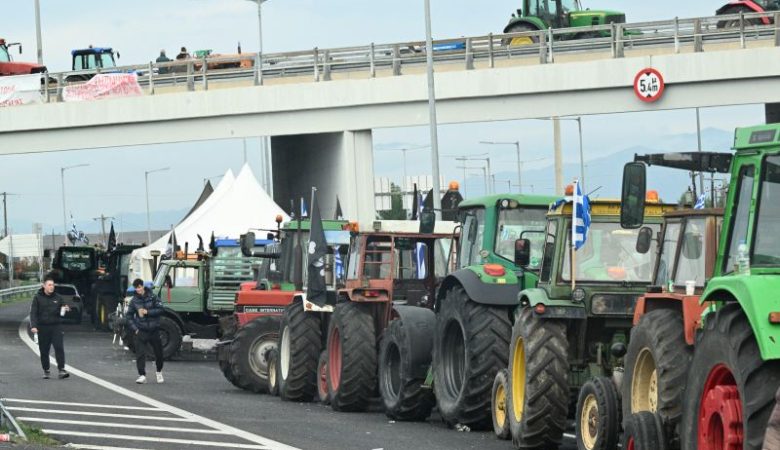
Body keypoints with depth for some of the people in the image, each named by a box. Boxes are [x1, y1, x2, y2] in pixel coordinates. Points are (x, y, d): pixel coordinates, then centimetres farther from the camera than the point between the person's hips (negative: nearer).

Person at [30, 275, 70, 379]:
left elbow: (62, 311, 15)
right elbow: (33, 313, -3)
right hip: (42, 327, -1)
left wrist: (66, 309, -10)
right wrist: (33, 326, -16)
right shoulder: (38, 298, 1)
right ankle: (46, 371, 17)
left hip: (55, 327, 1)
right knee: (44, 350, 4)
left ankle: (61, 370, -15)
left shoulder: (58, 297, 8)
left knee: (59, 348, -12)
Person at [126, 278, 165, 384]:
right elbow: (129, 316, 7)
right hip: (140, 331, 0)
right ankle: (142, 375, -11)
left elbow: (160, 310, -8)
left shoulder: (152, 297, -3)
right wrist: (134, 328, -4)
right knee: (140, 354, -12)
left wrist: (147, 312, -17)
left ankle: (159, 372, 32)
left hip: (153, 329, 0)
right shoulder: (134, 301, 1)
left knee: (158, 352, 11)